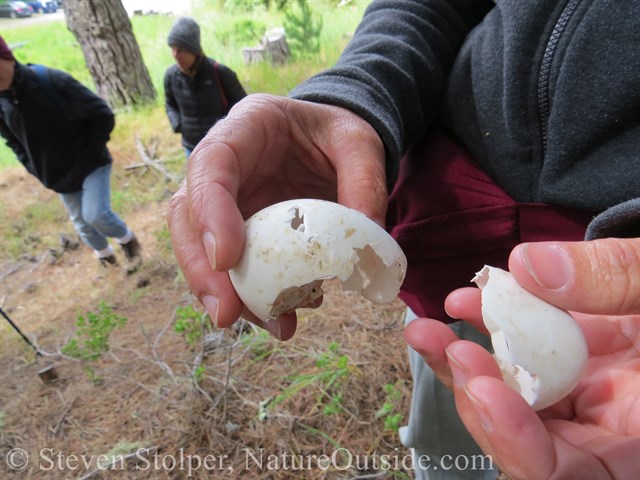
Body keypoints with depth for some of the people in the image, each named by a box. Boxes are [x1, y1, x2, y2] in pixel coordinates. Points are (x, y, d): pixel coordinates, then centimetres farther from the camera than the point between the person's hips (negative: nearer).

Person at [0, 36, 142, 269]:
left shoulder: (54, 81, -21)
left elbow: (103, 115, -16)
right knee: (82, 222, 14)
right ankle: (104, 253, 42)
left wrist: (91, 152, -13)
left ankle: (128, 240, 11)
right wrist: (37, 171, 3)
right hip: (61, 177, 6)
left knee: (96, 214, -21)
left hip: (90, 165, -6)